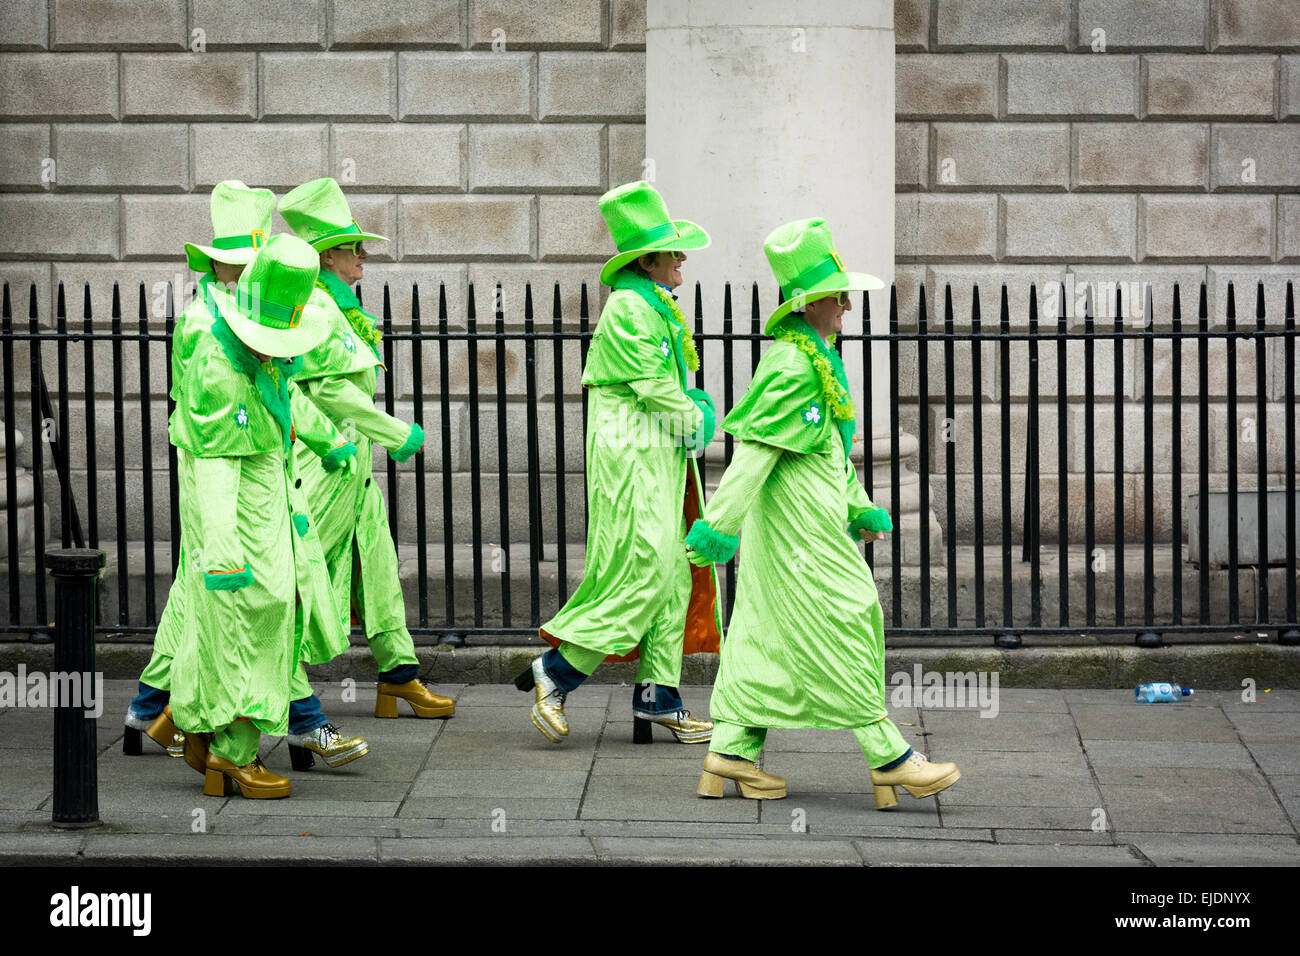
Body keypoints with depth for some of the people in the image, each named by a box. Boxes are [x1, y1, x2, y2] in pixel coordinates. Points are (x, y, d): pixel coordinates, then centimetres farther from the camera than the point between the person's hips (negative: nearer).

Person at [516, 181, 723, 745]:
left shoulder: (657, 306, 17)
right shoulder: (628, 306, -14)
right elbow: (653, 383, -17)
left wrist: (692, 405, 4)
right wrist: (694, 421, -5)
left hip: (662, 454, 10)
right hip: (631, 449, -10)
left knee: (673, 572, 8)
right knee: (641, 570, -12)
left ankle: (658, 698, 11)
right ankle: (554, 673, -3)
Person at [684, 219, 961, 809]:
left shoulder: (817, 358, 15)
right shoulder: (792, 367, -18)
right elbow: (754, 449, -22)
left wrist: (861, 507, 24)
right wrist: (718, 525, -24)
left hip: (816, 511, 11)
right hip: (801, 519, -11)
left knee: (765, 630, 9)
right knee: (844, 622, -8)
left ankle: (730, 752, 10)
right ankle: (889, 760, -5)